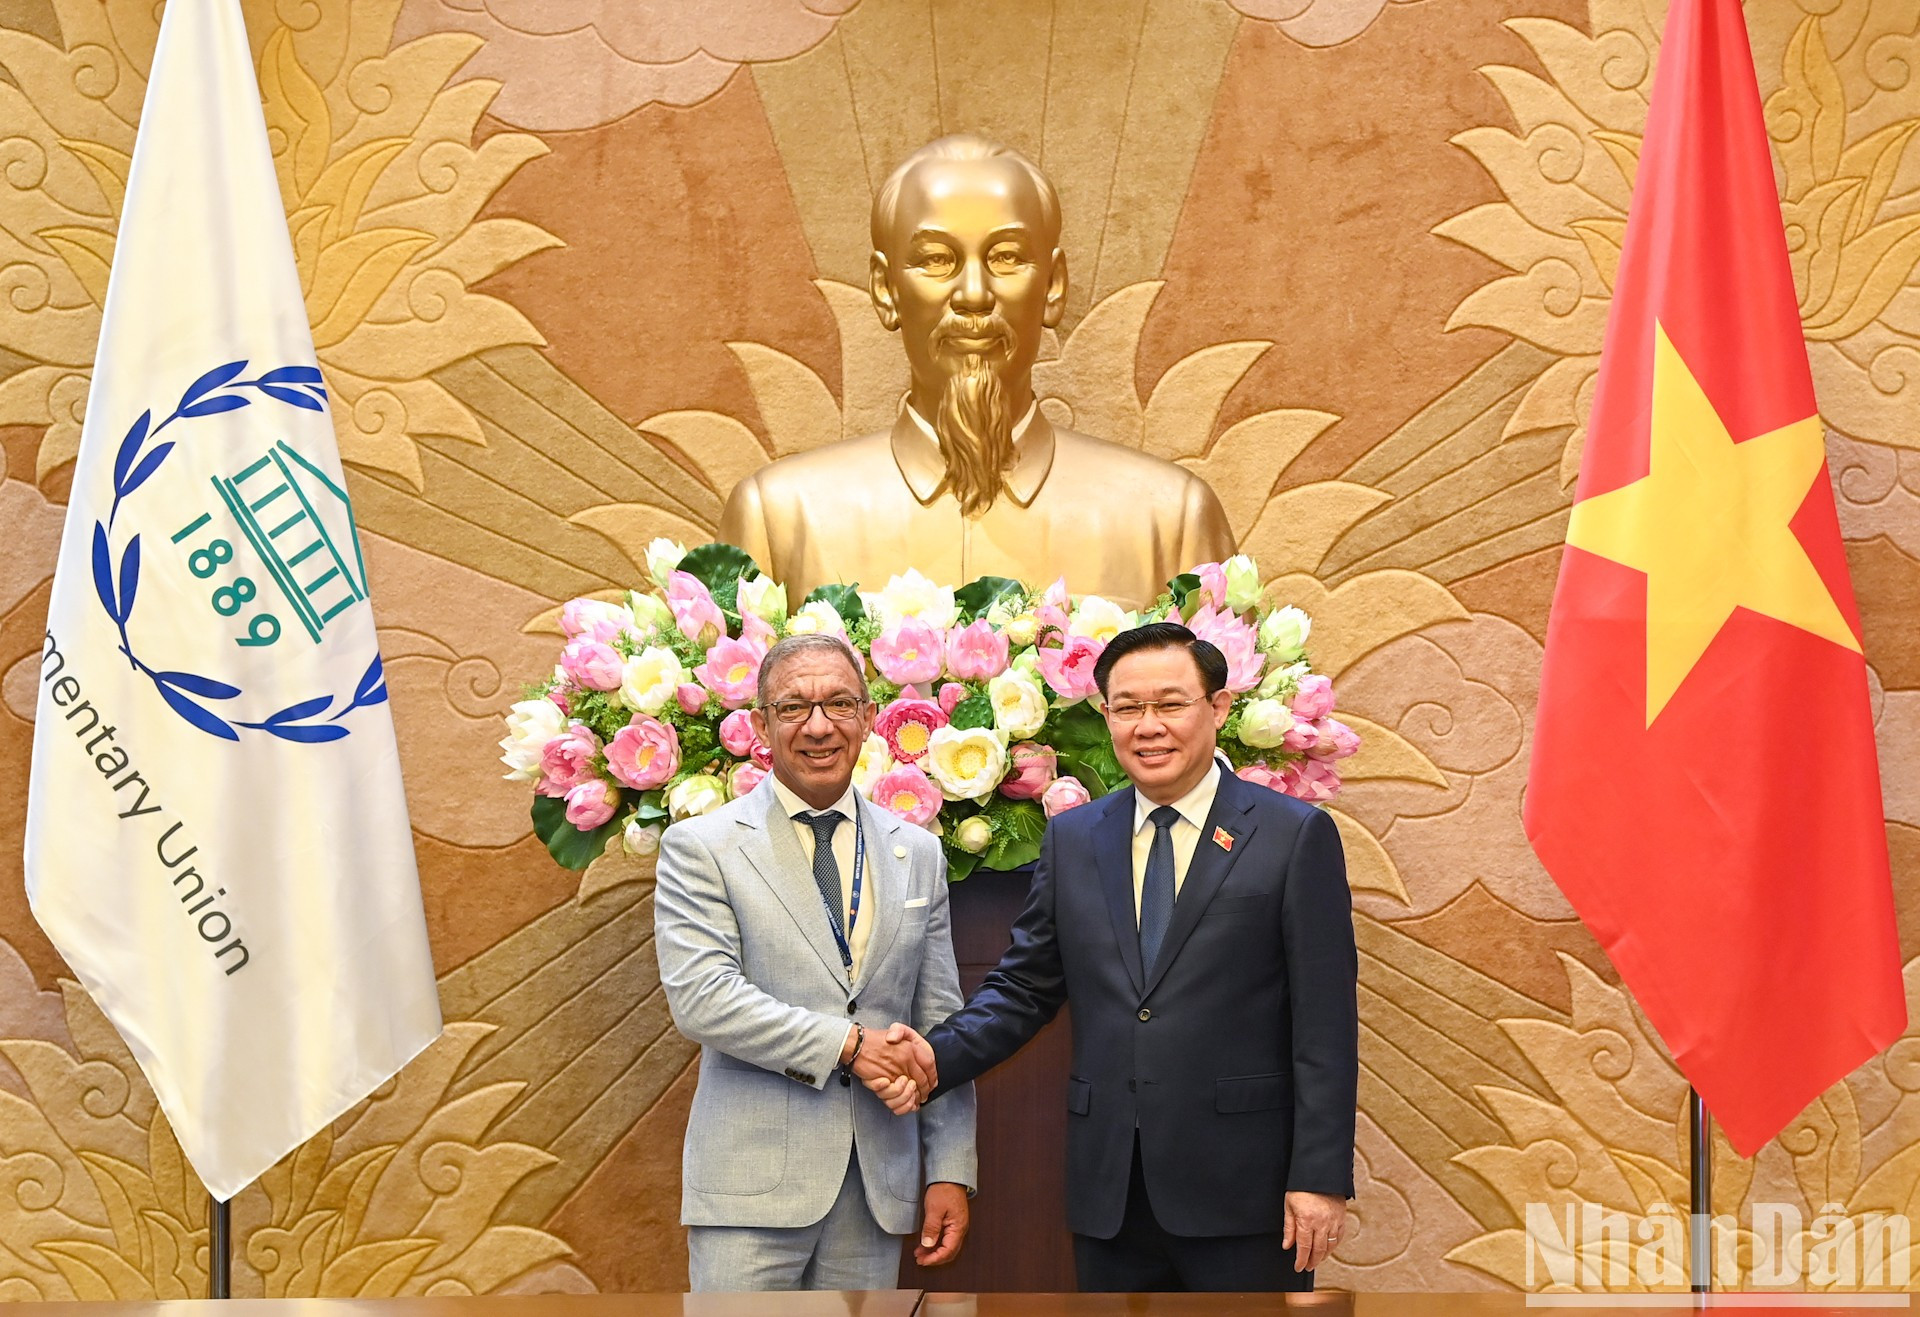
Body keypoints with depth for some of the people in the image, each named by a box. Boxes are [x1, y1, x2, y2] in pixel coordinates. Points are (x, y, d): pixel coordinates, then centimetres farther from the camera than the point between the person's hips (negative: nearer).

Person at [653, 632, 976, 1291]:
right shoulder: (700, 847, -1)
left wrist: (951, 1172, 5)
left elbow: (939, 1022, 11)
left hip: (878, 1186, 4)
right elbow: (700, 996, -13)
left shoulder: (918, 853, 12)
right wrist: (849, 1044, -16)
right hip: (754, 1183, -4)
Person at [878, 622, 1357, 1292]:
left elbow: (1325, 1022, -6)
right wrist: (936, 1057, -7)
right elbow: (1025, 984, 12)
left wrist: (1321, 1177, -10)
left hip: (1241, 1186, -4)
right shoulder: (1071, 839, 10)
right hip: (1108, 1190, 4)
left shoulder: (1295, 835, -3)